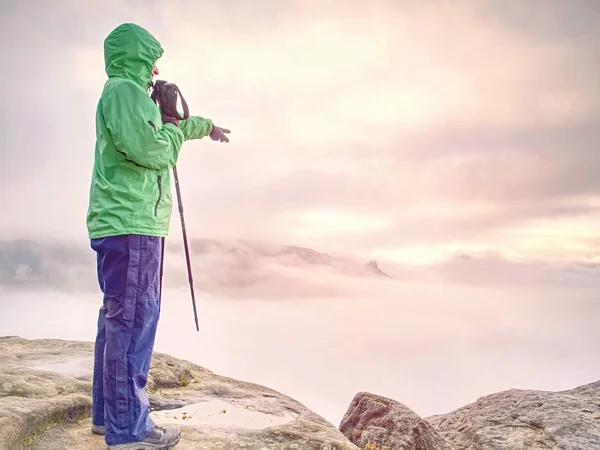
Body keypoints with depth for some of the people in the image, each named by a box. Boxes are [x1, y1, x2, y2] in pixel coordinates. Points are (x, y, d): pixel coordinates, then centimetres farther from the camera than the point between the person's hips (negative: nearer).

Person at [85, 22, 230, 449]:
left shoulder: (130, 95, 25)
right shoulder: (123, 90, -7)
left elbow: (171, 125, 40)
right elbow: (147, 147, -21)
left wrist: (205, 125, 50)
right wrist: (173, 132, -2)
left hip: (124, 225, 11)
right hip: (130, 225, -11)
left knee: (118, 320, 13)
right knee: (133, 321, -9)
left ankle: (108, 413, 23)